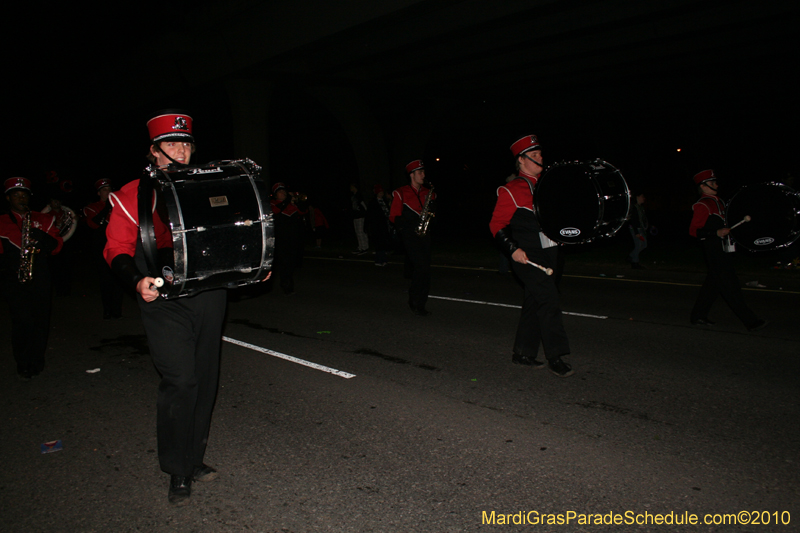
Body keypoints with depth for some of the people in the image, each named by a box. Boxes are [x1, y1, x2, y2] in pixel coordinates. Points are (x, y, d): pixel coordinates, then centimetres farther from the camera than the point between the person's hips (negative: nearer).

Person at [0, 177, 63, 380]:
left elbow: (57, 245, 9)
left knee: (41, 321, 2)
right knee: (24, 320, -14)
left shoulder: (43, 219, 17)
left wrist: (43, 238, -9)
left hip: (40, 277, 2)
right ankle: (23, 365, 2)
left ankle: (36, 363, 19)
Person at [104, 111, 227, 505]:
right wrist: (138, 280, -22)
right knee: (180, 381, -10)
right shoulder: (133, 195, 2)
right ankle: (178, 472, 7)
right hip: (165, 299, -4)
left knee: (205, 379, 10)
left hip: (210, 296, 5)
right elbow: (118, 249, -2)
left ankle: (194, 458, 26)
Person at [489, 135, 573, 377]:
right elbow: (496, 225, -7)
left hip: (549, 255, 7)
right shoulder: (510, 191, -5)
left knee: (534, 303, 11)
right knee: (549, 301, -13)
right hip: (527, 257, -7)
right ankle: (555, 357, -6)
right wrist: (513, 249, -18)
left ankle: (523, 353, 21)